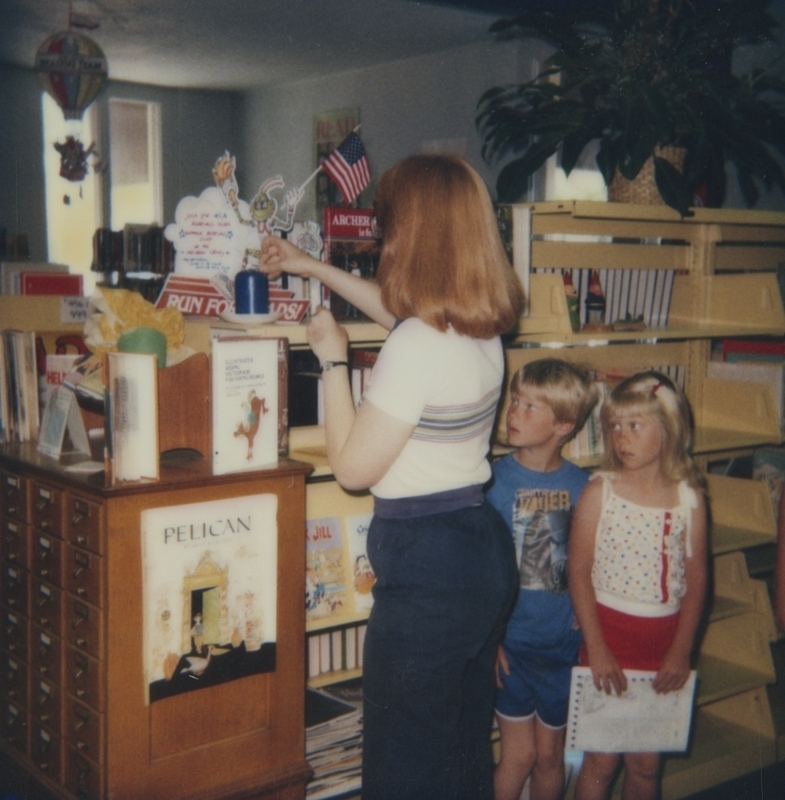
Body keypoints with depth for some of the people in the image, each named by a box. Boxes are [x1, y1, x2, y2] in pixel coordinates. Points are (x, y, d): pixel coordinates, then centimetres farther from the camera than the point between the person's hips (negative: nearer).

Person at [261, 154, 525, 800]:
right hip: (485, 547, 9)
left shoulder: (416, 346, -23)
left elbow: (352, 467, -15)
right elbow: (397, 309, 26)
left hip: (428, 565, -9)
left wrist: (333, 359, -6)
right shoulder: (482, 326, 4)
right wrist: (312, 268, 34)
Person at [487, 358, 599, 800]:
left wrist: (583, 615, -4)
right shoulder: (495, 479, -12)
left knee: (551, 756, 16)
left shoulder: (581, 485, -5)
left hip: (562, 642, 2)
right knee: (520, 754, 6)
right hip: (510, 639, -2)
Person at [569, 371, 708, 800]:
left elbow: (696, 579, 1)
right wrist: (596, 649, -11)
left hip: (664, 637, 2)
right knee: (602, 758, 5)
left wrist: (681, 651, -4)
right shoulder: (600, 491, -7)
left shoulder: (689, 498, -2)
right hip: (609, 630, -2)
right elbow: (579, 572, -7)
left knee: (646, 763, 12)